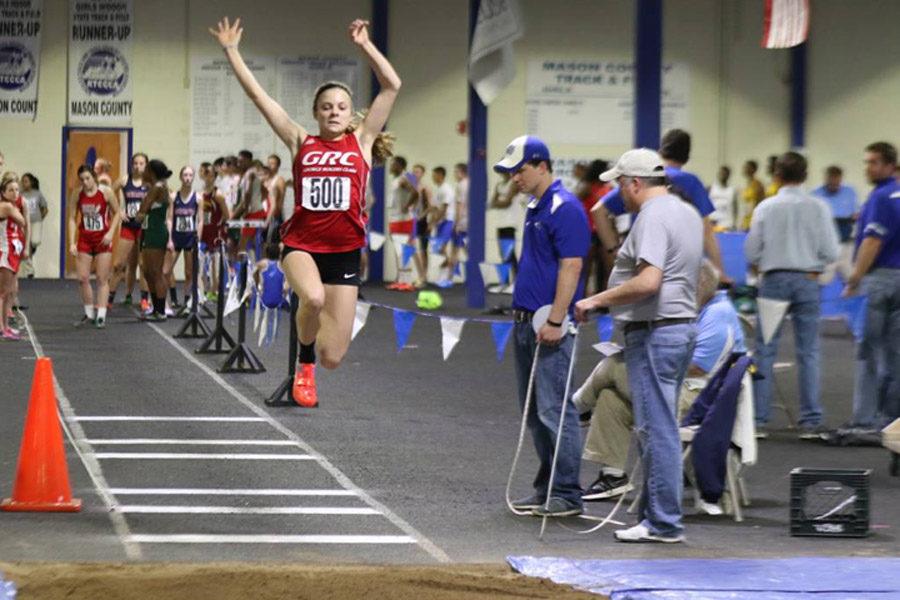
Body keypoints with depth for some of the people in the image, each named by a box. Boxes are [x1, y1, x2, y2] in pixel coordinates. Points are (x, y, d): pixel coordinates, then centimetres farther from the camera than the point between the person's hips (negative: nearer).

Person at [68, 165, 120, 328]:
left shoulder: (106, 192, -11)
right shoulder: (77, 194, -5)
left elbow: (116, 213, 0)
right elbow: (72, 218, -1)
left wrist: (111, 232, -13)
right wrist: (72, 243, -8)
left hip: (103, 240, -2)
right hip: (84, 240, 2)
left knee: (102, 279, -1)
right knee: (82, 278, -1)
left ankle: (101, 316, 2)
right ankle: (89, 314, 13)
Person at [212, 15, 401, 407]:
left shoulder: (361, 142, 6)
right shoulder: (301, 143, 7)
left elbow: (392, 87, 1)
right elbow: (257, 95, 5)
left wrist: (364, 45, -1)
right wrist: (231, 51, 3)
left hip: (344, 251, 1)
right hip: (302, 244, -1)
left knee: (332, 358, -4)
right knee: (313, 297, -37)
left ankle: (315, 358, 37)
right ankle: (304, 360, -5)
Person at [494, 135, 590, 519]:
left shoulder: (565, 209, -13)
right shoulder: (535, 208, 16)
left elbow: (571, 266, -19)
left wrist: (555, 321, -22)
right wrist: (523, 317, 19)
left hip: (549, 327, -10)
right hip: (526, 323, 10)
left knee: (554, 410, -9)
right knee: (534, 411, 13)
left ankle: (567, 495, -5)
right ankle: (547, 489, 20)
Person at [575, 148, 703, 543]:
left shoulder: (653, 217, -15)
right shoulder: (688, 213, 17)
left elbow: (649, 281, -26)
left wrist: (598, 300, -18)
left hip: (654, 332, -10)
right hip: (683, 325, 10)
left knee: (656, 429, -8)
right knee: (655, 427, 14)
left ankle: (664, 523, -7)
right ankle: (653, 513, 18)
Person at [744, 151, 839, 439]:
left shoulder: (766, 208, -4)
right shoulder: (818, 208, -4)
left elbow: (752, 251, 0)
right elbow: (830, 252, -3)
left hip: (773, 279, 0)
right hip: (808, 281, 0)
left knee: (765, 351, 5)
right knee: (808, 353, 6)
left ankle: (758, 420, 4)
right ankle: (811, 422, 5)